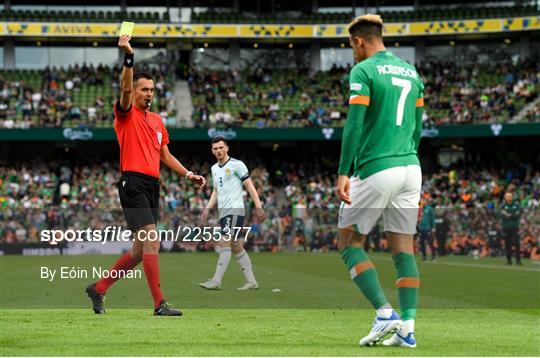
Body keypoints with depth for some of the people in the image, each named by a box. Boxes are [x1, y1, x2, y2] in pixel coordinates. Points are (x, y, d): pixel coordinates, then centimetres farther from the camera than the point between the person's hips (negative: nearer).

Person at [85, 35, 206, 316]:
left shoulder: (157, 120, 20)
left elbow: (165, 155, 24)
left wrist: (187, 174, 12)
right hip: (133, 184, -8)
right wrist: (128, 57, -32)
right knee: (151, 242, -16)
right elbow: (125, 89, -20)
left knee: (140, 250, 10)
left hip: (152, 187, 8)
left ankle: (98, 288, 24)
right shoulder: (126, 114, 0)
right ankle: (160, 305, -17)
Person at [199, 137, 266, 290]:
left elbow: (249, 186, -8)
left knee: (224, 243, -14)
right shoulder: (214, 168, 16)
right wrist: (208, 209, 15)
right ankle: (251, 281, 11)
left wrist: (258, 207, -14)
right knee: (236, 247, 7)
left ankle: (216, 281, -18)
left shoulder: (236, 164, -6)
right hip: (223, 211, 8)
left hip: (235, 209, -8)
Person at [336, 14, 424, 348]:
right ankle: (408, 328, -2)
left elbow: (354, 124, -14)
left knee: (350, 243, 5)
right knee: (404, 248, 6)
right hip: (410, 167, 6)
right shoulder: (410, 71, 15)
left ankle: (385, 312, -8)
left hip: (376, 169, -6)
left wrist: (344, 173, -15)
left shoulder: (364, 71, -6)